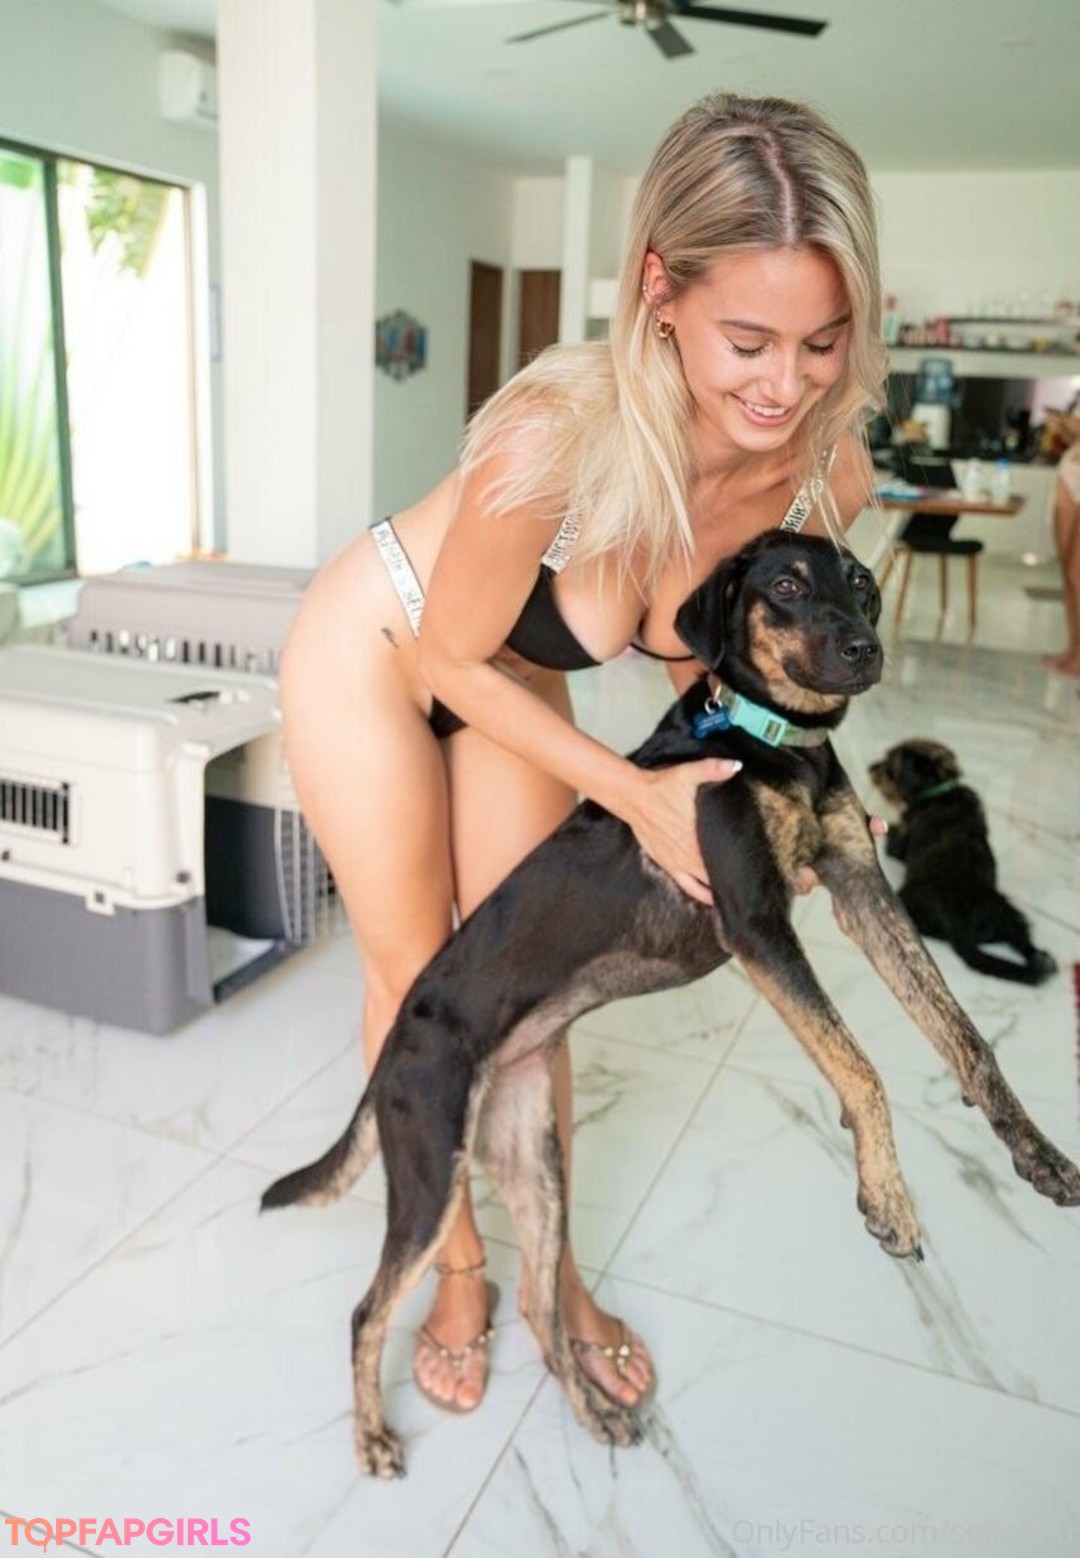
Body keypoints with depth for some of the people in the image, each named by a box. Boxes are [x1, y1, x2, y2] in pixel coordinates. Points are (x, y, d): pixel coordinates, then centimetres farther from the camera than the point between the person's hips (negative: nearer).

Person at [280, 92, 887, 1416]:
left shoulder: (828, 475, -23)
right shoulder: (557, 436, -40)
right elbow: (446, 663, -23)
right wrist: (631, 794, -25)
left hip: (514, 685, 4)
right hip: (375, 655, -3)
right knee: (416, 977, 6)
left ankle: (549, 1268, 31)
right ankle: (459, 1267, 30)